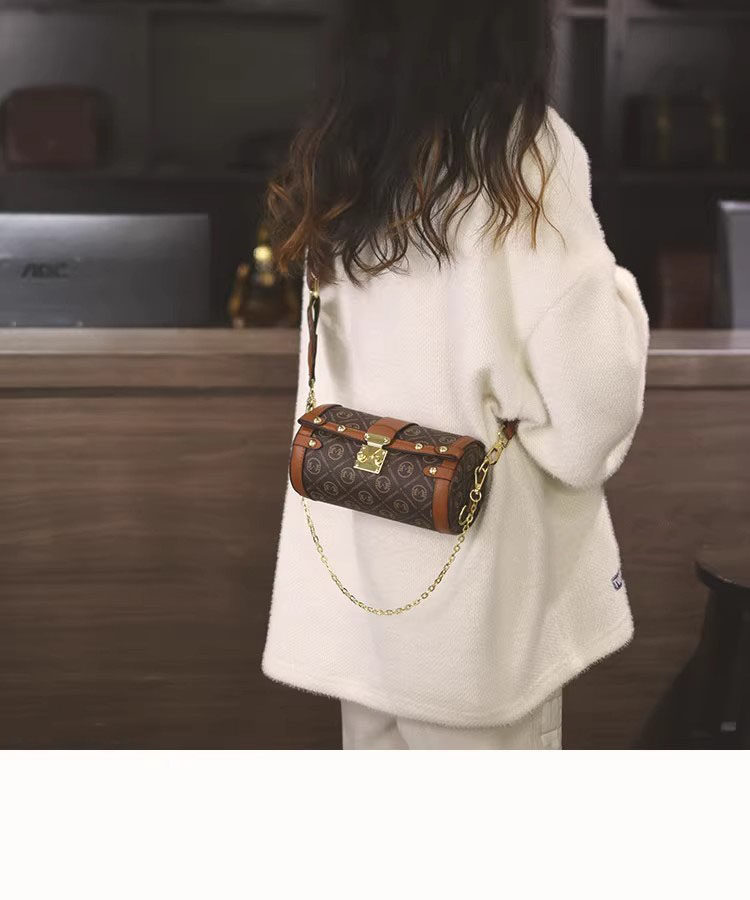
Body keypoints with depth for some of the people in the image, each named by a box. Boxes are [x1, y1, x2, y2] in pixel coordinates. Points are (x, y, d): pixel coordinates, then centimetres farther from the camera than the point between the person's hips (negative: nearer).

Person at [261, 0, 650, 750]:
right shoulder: (519, 151, -16)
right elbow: (587, 391, -17)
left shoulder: (342, 151, 4)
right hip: (470, 567, -6)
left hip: (359, 551, 6)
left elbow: (348, 363, 9)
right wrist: (614, 292, 2)